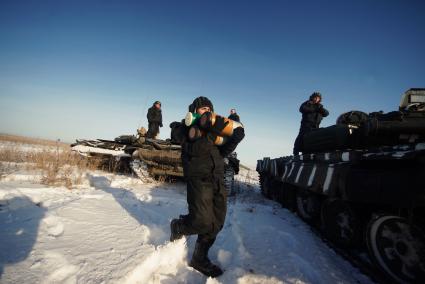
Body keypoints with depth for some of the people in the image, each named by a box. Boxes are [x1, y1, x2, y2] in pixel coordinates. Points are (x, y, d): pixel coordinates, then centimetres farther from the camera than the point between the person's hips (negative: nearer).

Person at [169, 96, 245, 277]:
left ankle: (199, 259, 24)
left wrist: (235, 139, -6)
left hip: (217, 179, 6)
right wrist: (213, 132, -21)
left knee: (216, 223, 5)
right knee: (202, 220, -14)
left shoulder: (212, 126, 19)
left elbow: (223, 152, 11)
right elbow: (194, 149, -16)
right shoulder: (186, 128, 4)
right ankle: (177, 226, 20)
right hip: (199, 178, -6)